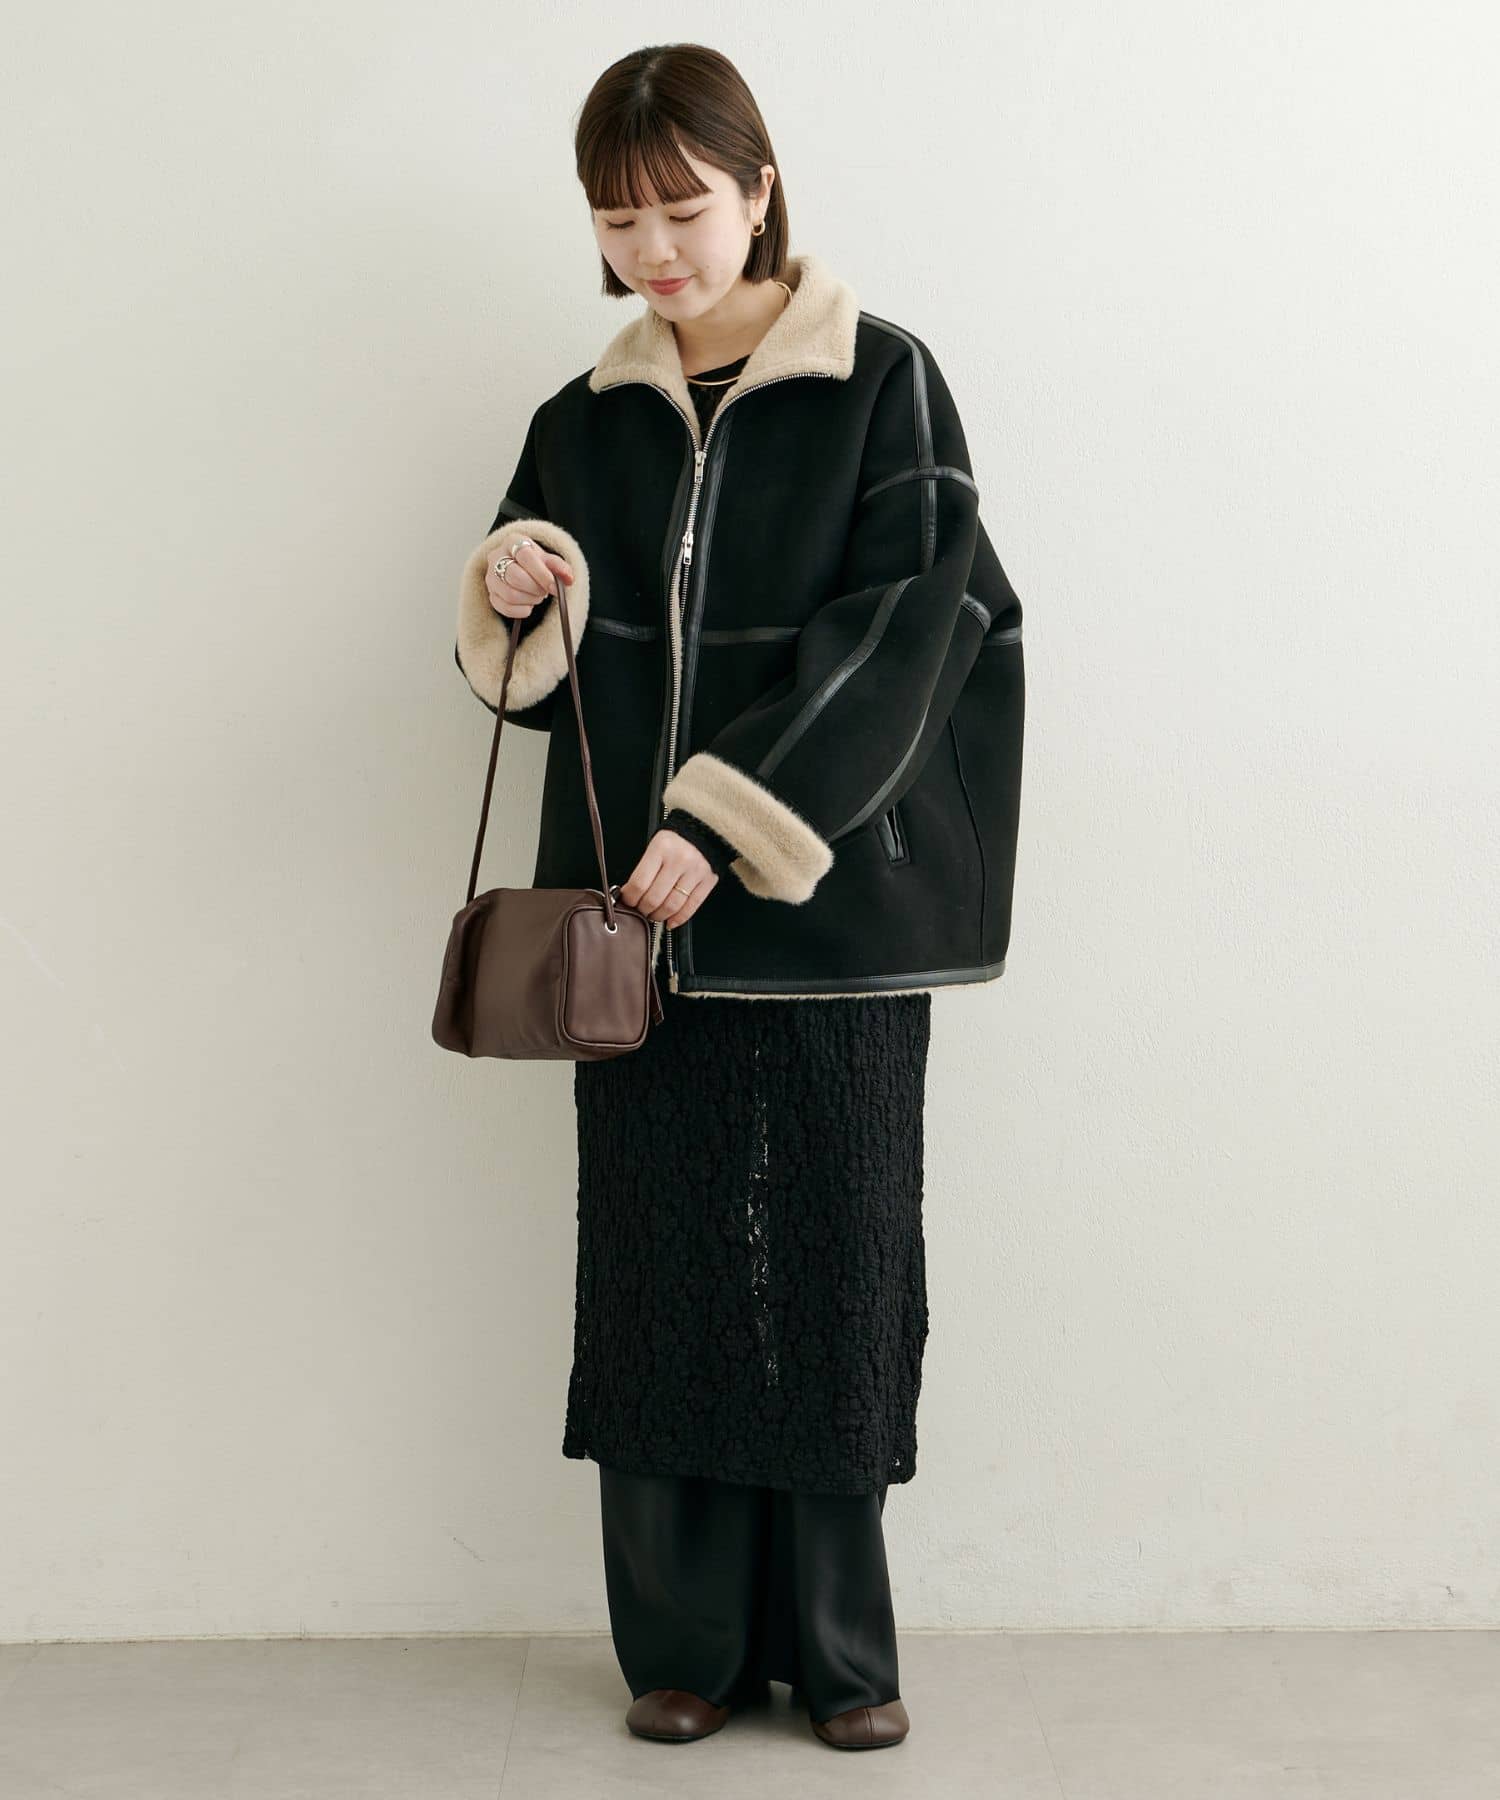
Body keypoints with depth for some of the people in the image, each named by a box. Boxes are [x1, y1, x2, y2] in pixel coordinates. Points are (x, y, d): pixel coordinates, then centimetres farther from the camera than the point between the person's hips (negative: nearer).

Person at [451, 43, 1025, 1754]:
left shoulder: (883, 385, -1)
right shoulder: (584, 422, 11)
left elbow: (898, 634, -10)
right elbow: (530, 678, 13)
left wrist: (732, 819, -18)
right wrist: (506, 597, -10)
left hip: (827, 907, -3)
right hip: (638, 909, 3)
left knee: (834, 1263, 3)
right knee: (657, 1262, 5)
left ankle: (838, 1644, 17)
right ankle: (682, 1639, 17)